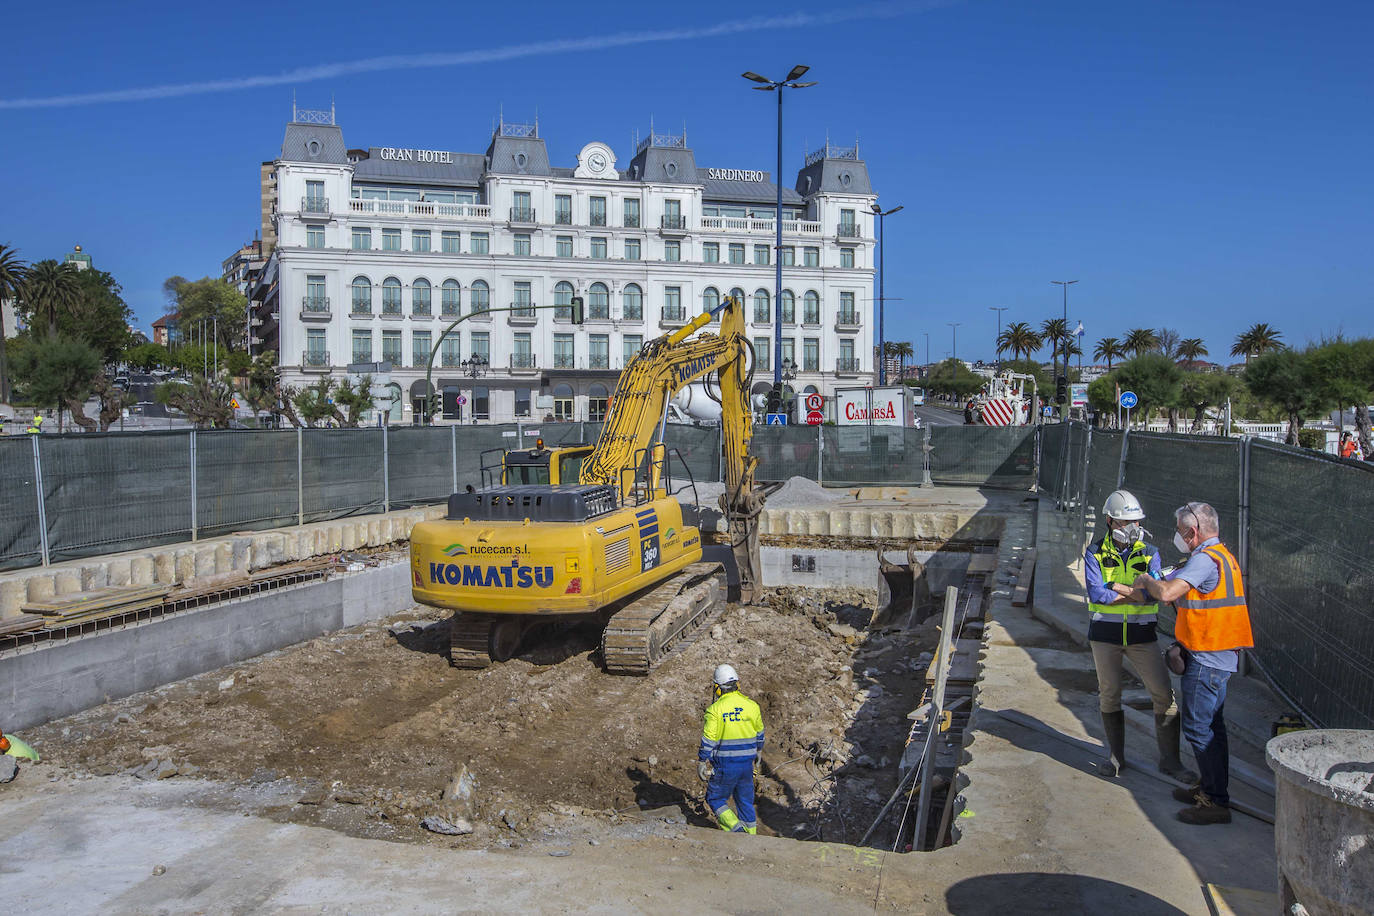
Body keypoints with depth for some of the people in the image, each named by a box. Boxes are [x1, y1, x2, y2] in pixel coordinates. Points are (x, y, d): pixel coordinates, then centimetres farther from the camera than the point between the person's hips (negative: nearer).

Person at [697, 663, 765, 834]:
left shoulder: (715, 709, -15)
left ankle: (735, 828, -7)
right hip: (747, 763, 4)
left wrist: (702, 764, -2)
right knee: (746, 802, 18)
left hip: (724, 766, -4)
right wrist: (757, 753, 29)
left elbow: (708, 741, -13)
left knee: (716, 799, 12)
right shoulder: (752, 706, -2)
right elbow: (759, 735, 12)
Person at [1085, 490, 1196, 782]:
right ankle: (1116, 756, 25)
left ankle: (1170, 760, 12)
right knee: (1109, 696, 9)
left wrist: (1115, 587, -17)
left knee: (1164, 695, -2)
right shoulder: (1096, 553, -1)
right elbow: (1095, 593, -15)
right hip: (1105, 634, 0)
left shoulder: (1150, 553, 2)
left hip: (1142, 635, 1)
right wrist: (1136, 592, -15)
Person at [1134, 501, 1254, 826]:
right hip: (1221, 656, 10)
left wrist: (1145, 580, -9)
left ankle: (1216, 802, -1)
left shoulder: (1205, 559, -18)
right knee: (1210, 726, 18)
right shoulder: (1224, 556, 15)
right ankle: (1210, 788, 29)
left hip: (1207, 659, -10)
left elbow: (1166, 593, -27)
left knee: (1198, 728, -5)